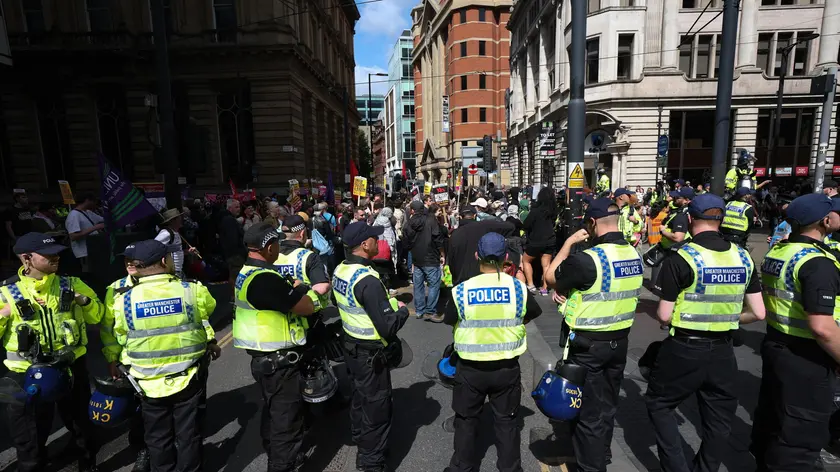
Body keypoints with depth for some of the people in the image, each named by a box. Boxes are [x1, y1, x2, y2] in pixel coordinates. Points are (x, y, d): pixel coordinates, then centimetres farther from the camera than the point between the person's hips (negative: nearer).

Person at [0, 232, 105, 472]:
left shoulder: (71, 284, -2)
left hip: (71, 366, 2)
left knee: (79, 419, 22)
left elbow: (97, 316, 7)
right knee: (30, 436, 13)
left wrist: (86, 301, -11)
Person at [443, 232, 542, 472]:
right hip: (507, 368, 1)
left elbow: (450, 320, 0)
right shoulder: (519, 288, -13)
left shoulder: (461, 290, -17)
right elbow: (534, 313, 6)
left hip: (470, 368, -1)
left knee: (466, 420, 20)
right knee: (507, 421, 20)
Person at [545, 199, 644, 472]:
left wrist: (568, 243, -6)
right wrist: (574, 294, 4)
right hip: (620, 341, 8)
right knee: (607, 405, 24)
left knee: (587, 410, 8)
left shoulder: (589, 258, -25)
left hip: (587, 344, -8)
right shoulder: (634, 255, 1)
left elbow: (551, 277, -12)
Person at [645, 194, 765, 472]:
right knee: (718, 419, 20)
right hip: (723, 351, 5)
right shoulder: (743, 257, 0)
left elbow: (663, 316, -15)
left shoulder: (681, 258, -15)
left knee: (659, 404, 15)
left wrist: (672, 317, 8)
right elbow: (758, 313, 3)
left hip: (684, 349, -5)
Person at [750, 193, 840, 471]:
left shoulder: (776, 251, 3)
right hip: (806, 358, -8)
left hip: (775, 344, 9)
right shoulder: (818, 263, -23)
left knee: (771, 417, 24)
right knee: (800, 438, 7)